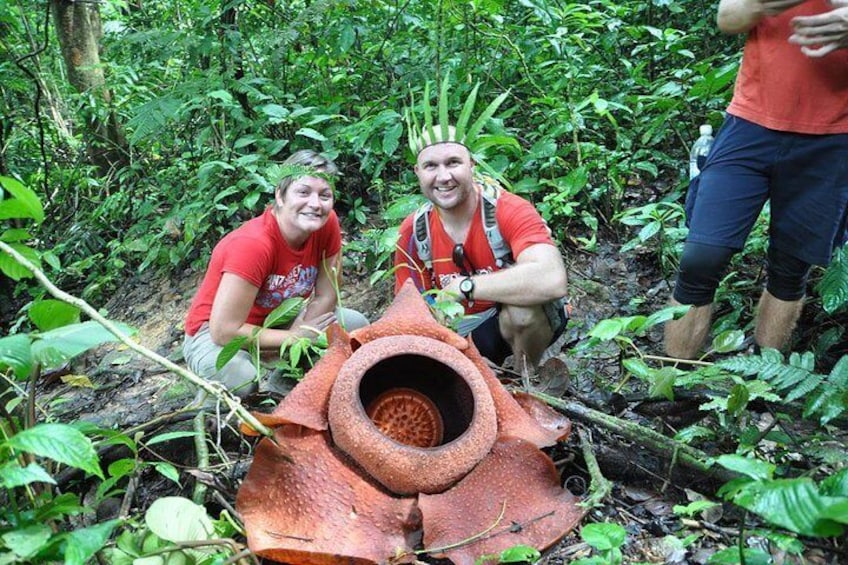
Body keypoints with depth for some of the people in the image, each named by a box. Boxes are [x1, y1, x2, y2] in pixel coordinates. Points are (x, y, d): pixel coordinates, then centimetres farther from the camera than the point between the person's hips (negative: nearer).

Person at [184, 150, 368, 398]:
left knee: (357, 324, -8)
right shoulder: (252, 244, -33)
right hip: (215, 333, -6)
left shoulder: (327, 224, -16)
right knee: (245, 379, -36)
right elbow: (225, 331, -31)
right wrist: (295, 337, -22)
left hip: (276, 318, 6)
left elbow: (326, 296, -7)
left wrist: (296, 335, -20)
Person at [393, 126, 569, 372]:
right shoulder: (413, 232, -10)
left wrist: (464, 286, -35)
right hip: (460, 332, 4)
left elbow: (552, 281, -43)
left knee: (522, 308, -35)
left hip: (526, 323, -3)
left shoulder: (511, 211, -25)